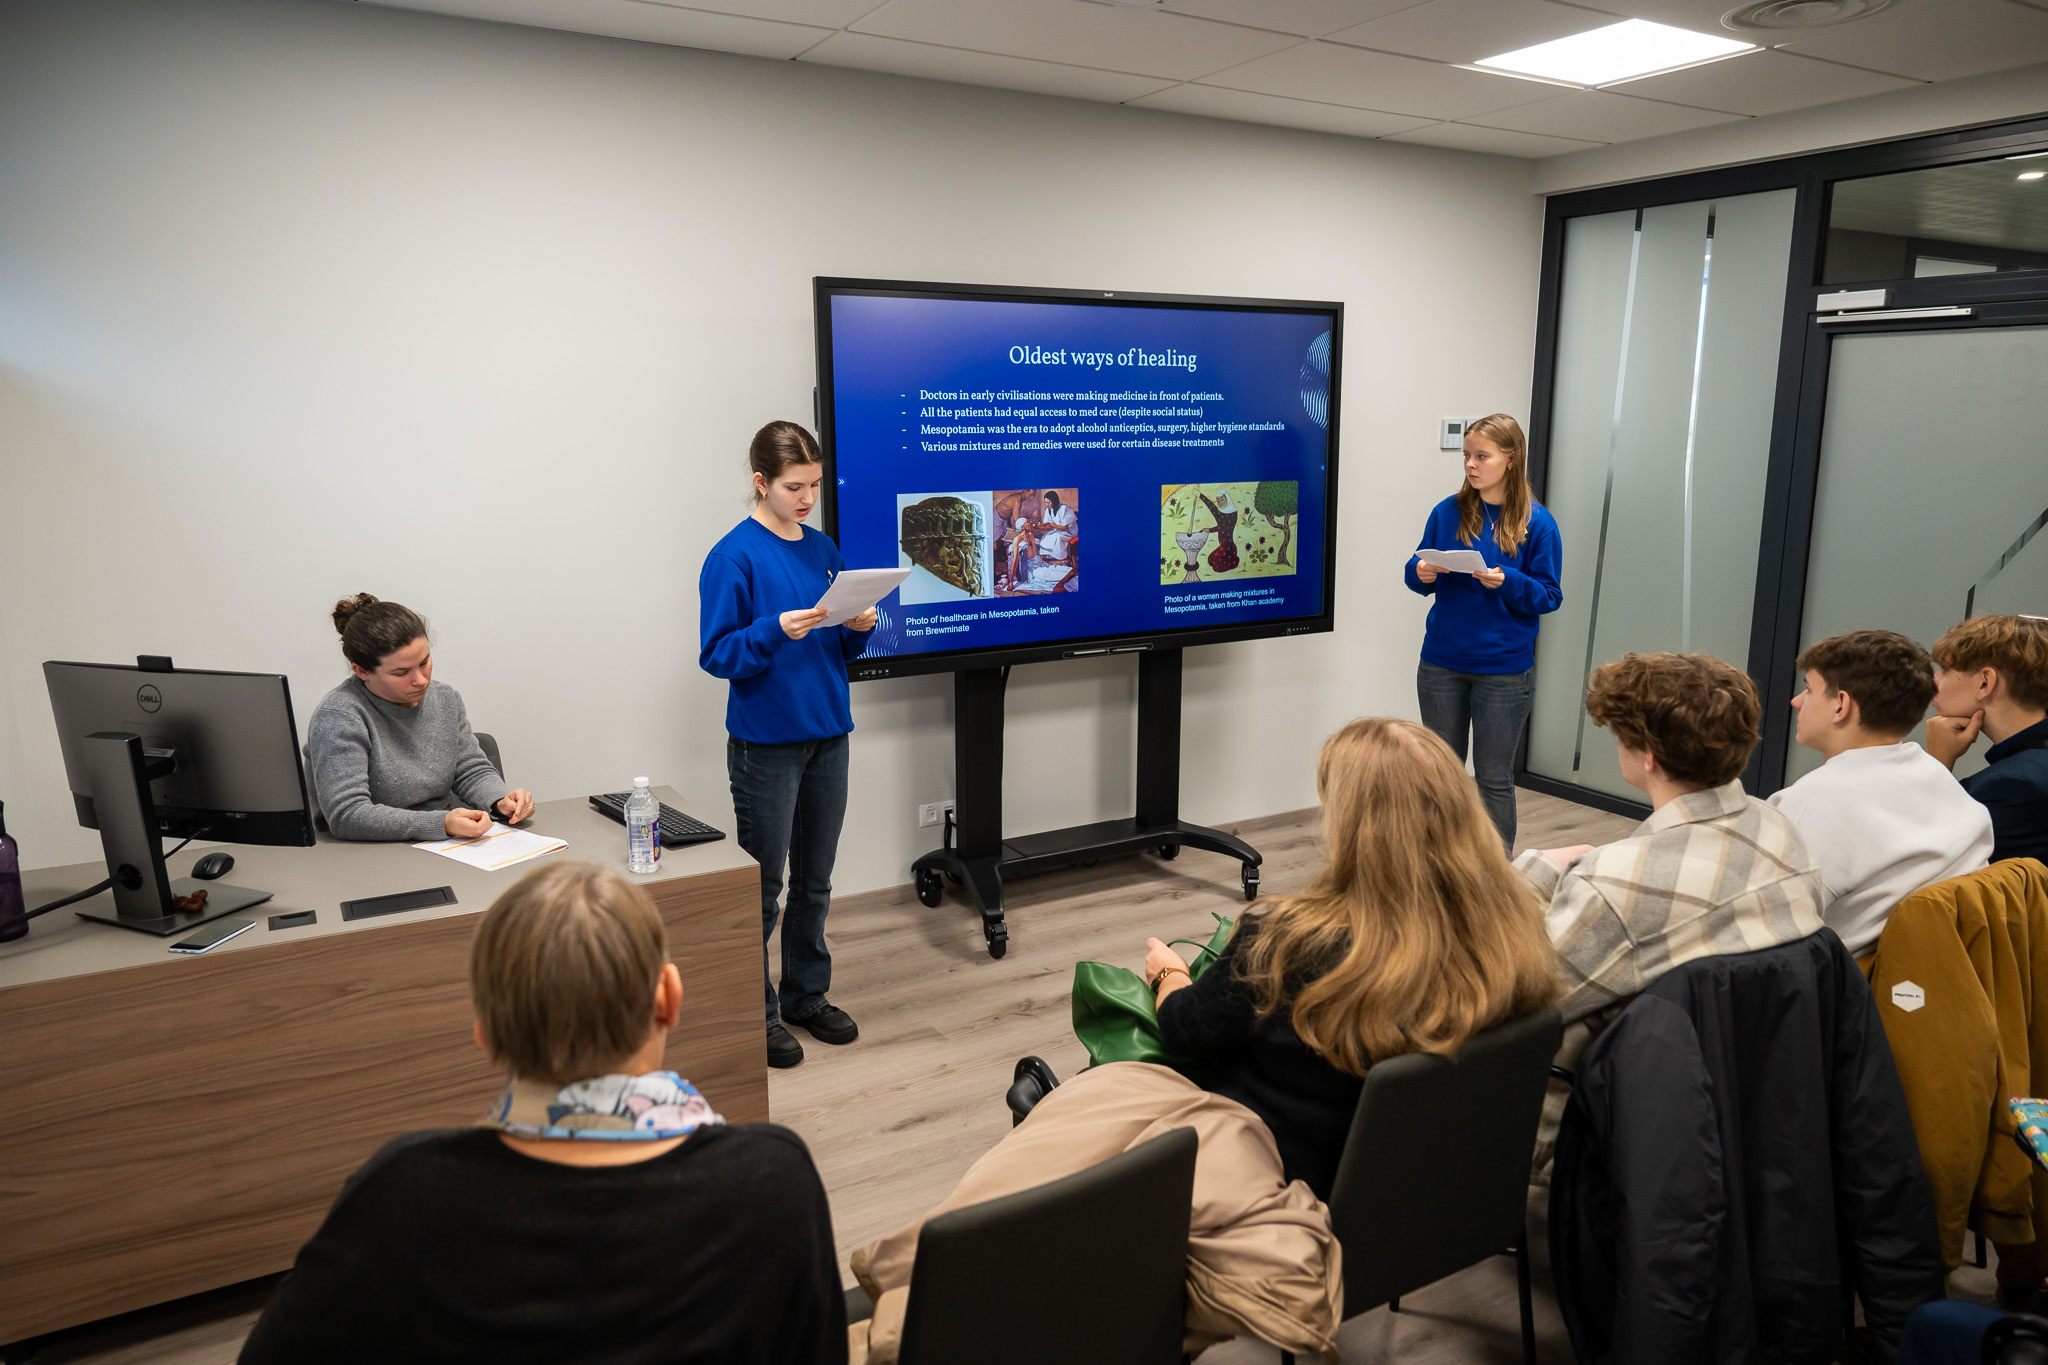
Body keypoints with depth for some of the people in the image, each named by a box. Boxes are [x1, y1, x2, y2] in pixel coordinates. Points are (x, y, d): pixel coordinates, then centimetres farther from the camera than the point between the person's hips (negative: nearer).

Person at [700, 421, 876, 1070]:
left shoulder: (822, 548, 8)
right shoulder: (733, 557, -10)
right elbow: (717, 654, -12)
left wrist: (859, 628, -7)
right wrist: (777, 631, -26)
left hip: (827, 735, 6)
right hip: (766, 743, -6)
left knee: (814, 879, 15)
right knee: (762, 886, 4)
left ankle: (808, 996, 30)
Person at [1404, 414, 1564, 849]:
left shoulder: (1536, 523, -6)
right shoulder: (1448, 512, 2)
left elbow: (1549, 596, -6)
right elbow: (1418, 575, 9)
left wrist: (1507, 582, -24)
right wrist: (1421, 573, -14)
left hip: (1504, 670, -3)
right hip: (1441, 663, 3)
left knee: (1494, 777, 7)